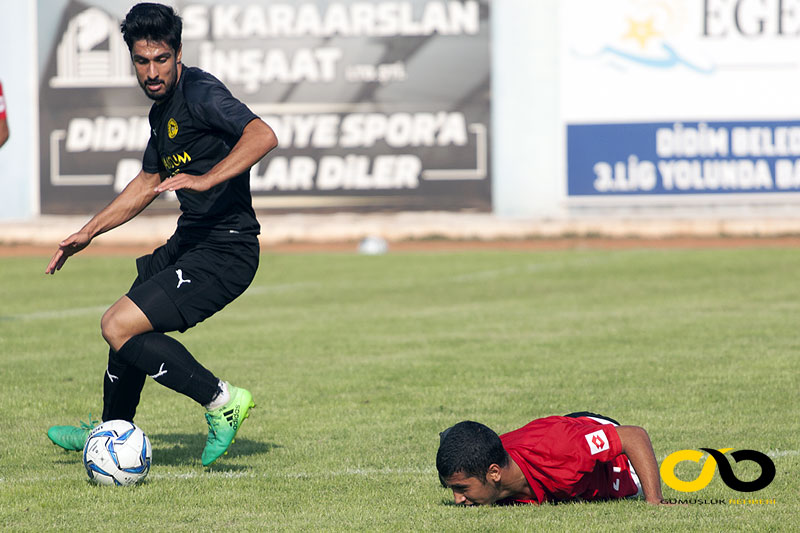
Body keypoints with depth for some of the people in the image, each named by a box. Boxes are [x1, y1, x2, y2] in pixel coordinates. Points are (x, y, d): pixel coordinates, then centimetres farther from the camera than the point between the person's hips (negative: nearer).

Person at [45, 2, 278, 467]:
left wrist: (205, 179, -40)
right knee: (129, 328, 23)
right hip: (188, 243, 10)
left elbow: (263, 136, -32)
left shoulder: (200, 92, -16)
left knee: (119, 327, -15)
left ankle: (221, 400, -9)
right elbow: (147, 183, 28)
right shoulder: (163, 108, 13)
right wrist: (87, 233, 29)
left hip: (225, 250, -10)